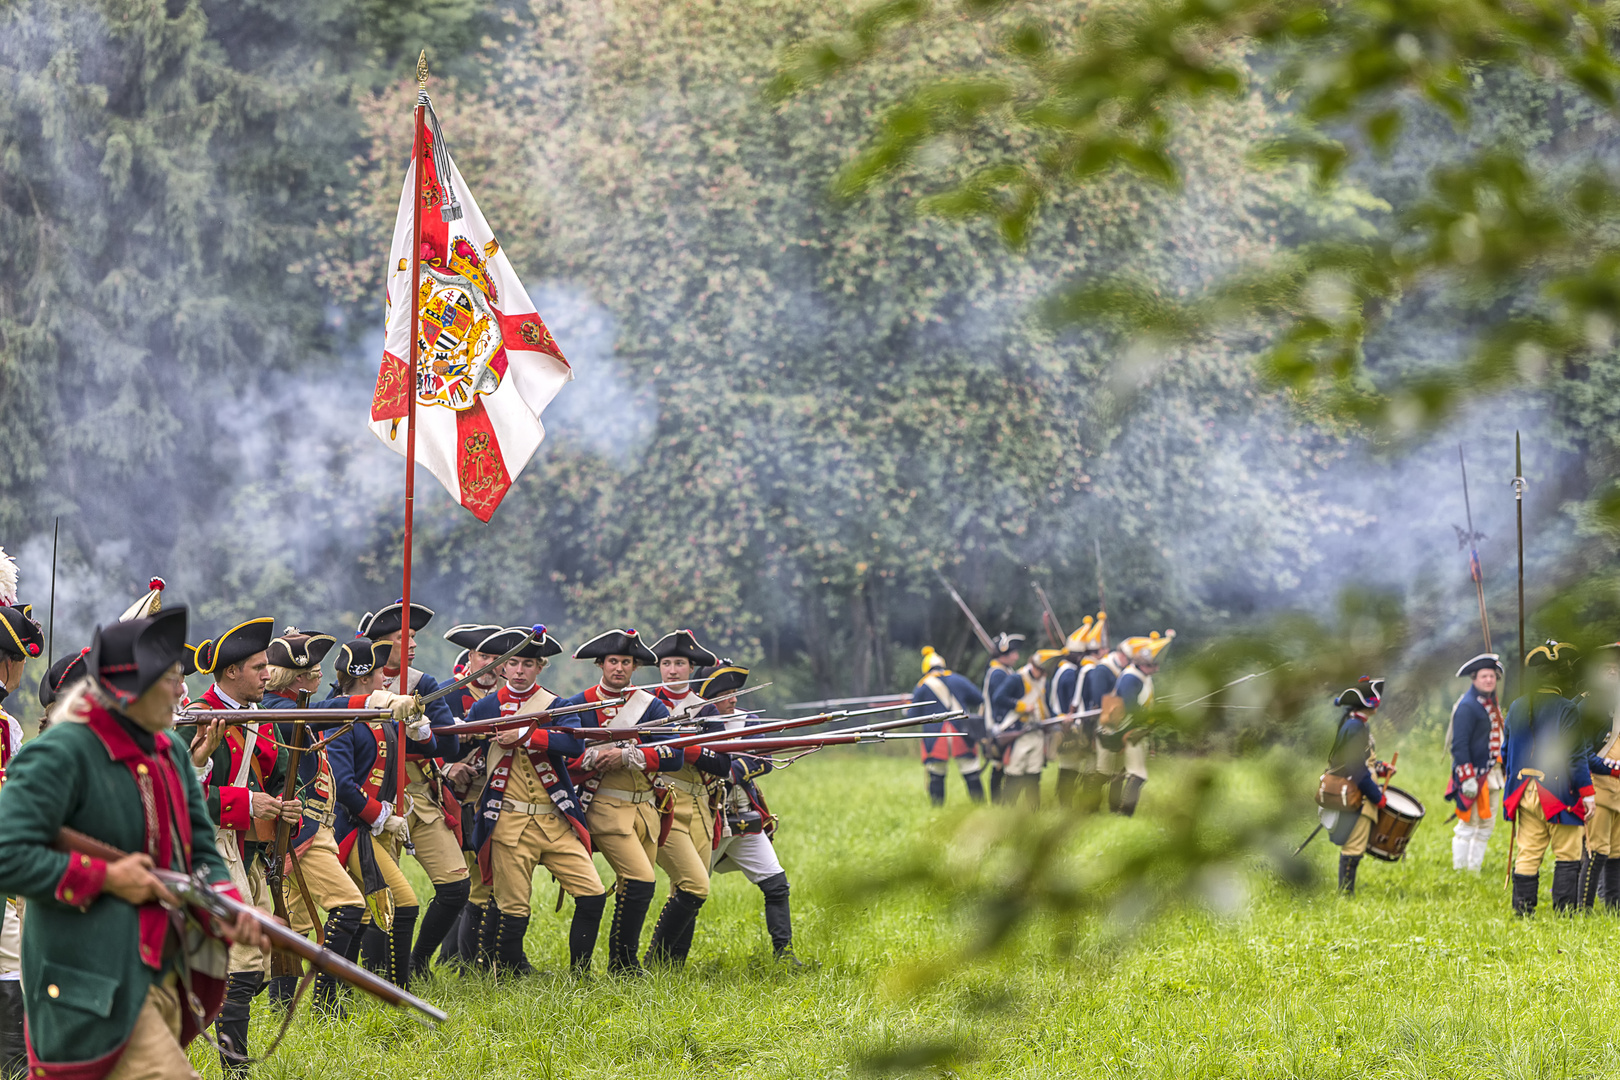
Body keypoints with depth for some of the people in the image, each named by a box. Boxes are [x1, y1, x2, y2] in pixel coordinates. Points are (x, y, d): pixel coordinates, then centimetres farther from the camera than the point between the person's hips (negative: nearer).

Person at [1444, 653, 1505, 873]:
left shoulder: (1491, 704, 13)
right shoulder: (1467, 706, -16)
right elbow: (1459, 746, -20)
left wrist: (1502, 769, 24)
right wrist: (1467, 779, -23)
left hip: (1489, 774, 9)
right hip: (1473, 775, -9)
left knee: (1486, 824, 12)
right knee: (1468, 824, -6)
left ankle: (1475, 870, 20)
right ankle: (1459, 871, 1)